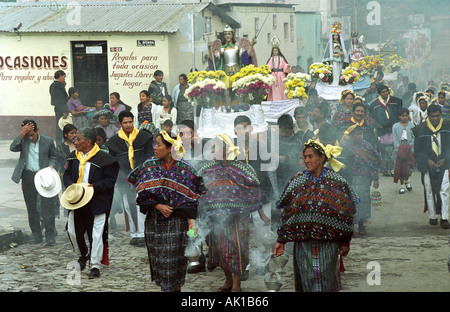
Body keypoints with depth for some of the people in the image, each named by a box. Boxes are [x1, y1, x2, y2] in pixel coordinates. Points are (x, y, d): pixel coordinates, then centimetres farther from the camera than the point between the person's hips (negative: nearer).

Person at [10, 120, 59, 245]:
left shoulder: (48, 141, 1)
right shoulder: (23, 141, 2)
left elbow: (54, 157, 13)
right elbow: (13, 148, -17)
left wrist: (51, 166, -7)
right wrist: (22, 133, -21)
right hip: (28, 177, 2)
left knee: (48, 205, -7)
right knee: (31, 206, 8)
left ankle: (50, 235, -1)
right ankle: (36, 235, 18)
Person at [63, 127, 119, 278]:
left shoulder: (104, 159, -11)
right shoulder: (73, 157, 8)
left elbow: (110, 179, -8)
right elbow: (67, 174, 17)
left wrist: (95, 187, -21)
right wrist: (70, 186, -4)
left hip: (96, 203, -6)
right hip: (76, 203, 6)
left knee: (96, 235, -3)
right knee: (73, 231, 11)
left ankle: (95, 266, 8)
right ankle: (83, 255, 37)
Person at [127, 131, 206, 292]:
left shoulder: (185, 170, -4)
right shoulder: (149, 166, 2)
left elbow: (190, 199, -2)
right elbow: (143, 194, 2)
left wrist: (191, 221, -11)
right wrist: (158, 206, -11)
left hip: (176, 220, -2)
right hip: (155, 220, 2)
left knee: (175, 258, -3)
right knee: (158, 257, 4)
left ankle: (176, 287, 9)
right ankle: (164, 287, 16)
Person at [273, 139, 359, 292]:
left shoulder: (336, 182, -1)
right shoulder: (297, 181, 3)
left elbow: (346, 213, 3)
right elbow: (287, 214, 5)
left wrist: (345, 242, 2)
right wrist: (281, 241, 3)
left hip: (328, 243, -1)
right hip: (303, 243, 1)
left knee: (326, 280, 2)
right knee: (308, 279, 3)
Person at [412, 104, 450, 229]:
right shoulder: (420, 130, 0)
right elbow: (417, 150, 2)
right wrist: (427, 161, -12)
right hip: (428, 166, 0)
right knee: (429, 191, 4)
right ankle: (432, 216, 17)